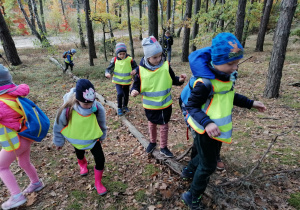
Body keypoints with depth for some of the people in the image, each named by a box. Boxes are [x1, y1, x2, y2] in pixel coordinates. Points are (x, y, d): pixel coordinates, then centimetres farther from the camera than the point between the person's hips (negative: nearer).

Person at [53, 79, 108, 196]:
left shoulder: (97, 108, -31)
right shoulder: (67, 110, -36)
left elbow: (101, 124, -9)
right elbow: (58, 127, -15)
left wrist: (102, 136, 8)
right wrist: (59, 142, 0)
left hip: (93, 138, 0)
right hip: (77, 140, 0)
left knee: (100, 159, -7)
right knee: (80, 155, 28)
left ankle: (98, 183, 20)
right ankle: (82, 164, 67)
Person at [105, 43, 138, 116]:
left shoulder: (130, 59, -9)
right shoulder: (114, 60, -7)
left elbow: (136, 67, 2)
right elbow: (109, 69, -1)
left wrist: (134, 71, -21)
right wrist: (107, 73, -24)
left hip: (127, 81, 1)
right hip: (118, 81, -1)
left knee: (126, 95, 14)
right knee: (120, 94, -18)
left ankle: (125, 106, 42)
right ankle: (119, 108, 4)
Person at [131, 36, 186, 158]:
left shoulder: (165, 66, -12)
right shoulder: (141, 69, -14)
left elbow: (172, 80, -1)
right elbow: (137, 84, -4)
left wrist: (179, 80, -21)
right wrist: (134, 91, -24)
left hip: (165, 103, 0)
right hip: (150, 105, 0)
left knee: (164, 125, 13)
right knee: (152, 124, 22)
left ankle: (163, 147, 33)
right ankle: (152, 142, 48)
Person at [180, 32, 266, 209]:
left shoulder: (230, 75, -2)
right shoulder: (205, 83, -30)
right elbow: (192, 107, -24)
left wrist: (250, 103, 11)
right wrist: (207, 123, -38)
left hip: (218, 129, 8)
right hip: (205, 130, -8)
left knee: (210, 157, 29)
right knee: (209, 166, 5)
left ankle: (191, 168, 59)